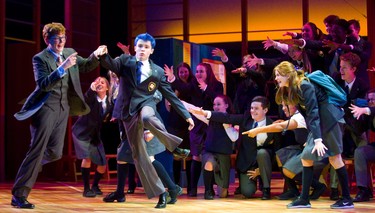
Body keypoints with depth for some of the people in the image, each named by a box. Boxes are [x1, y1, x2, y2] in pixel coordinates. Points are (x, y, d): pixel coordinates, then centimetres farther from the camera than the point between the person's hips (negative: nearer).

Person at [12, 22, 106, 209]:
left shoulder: (69, 53, 10)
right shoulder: (40, 58, -9)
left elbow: (85, 66, 22)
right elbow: (43, 84, -21)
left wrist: (95, 56, 2)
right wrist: (63, 68, -31)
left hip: (63, 108, 7)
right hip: (46, 108, -7)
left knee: (55, 153, 6)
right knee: (37, 150, -10)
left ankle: (29, 168, 34)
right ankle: (18, 195, -6)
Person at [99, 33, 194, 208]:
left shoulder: (157, 71, 7)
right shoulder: (125, 61, 8)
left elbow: (170, 95, 9)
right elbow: (110, 64, -10)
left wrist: (187, 115, 5)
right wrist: (103, 55, -32)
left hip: (146, 104, -2)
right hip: (129, 111, 2)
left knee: (147, 118, -41)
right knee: (138, 155, -1)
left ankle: (174, 145, -19)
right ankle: (160, 192, 6)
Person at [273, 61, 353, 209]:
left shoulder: (304, 86, -20)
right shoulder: (290, 90, 8)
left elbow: (313, 113, -24)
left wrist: (318, 139, -28)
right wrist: (312, 137, 9)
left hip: (329, 119, -9)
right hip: (318, 123, 9)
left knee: (334, 158, -6)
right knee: (306, 158, 4)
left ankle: (347, 199, 3)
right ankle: (304, 199, 5)